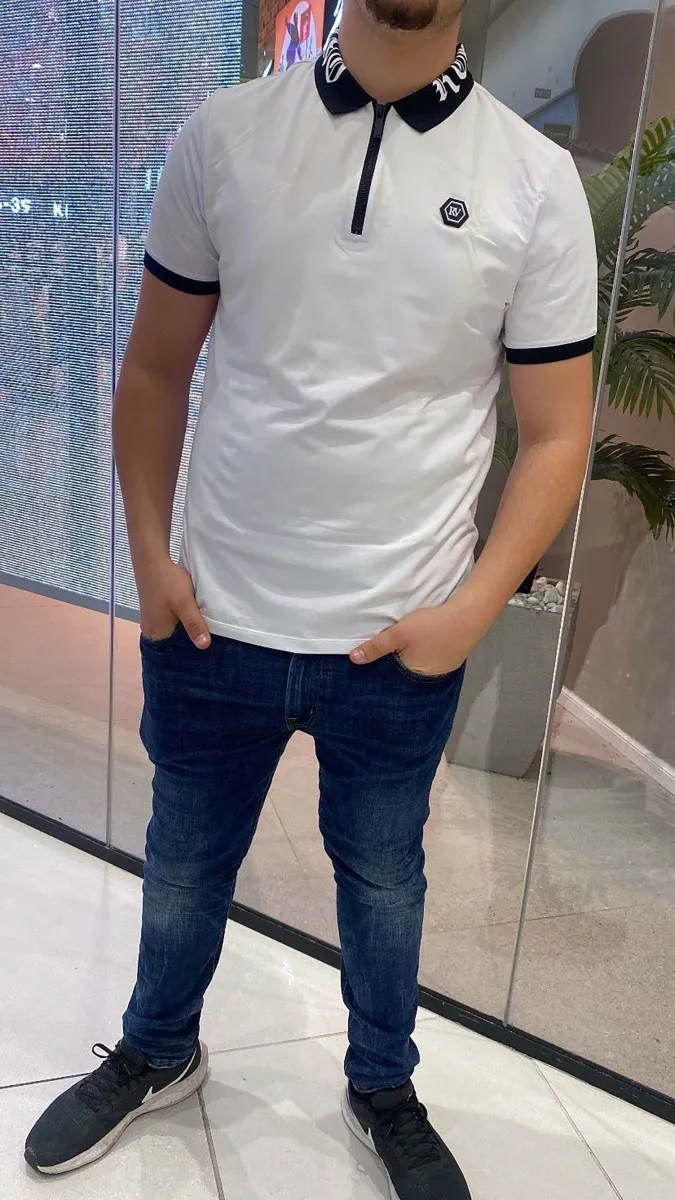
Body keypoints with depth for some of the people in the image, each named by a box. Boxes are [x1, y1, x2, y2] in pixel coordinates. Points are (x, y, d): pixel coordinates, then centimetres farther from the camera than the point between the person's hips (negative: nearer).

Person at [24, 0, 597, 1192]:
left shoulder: (537, 182, -3)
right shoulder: (222, 135, -1)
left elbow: (555, 434, -1)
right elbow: (155, 369, 6)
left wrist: (474, 608, -11)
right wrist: (149, 557, -2)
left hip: (403, 644, 0)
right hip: (214, 620, 1)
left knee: (383, 881, 20)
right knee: (184, 867, 21)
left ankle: (384, 1091, 48)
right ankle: (156, 1055, 51)